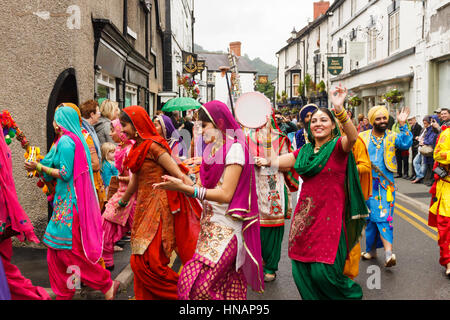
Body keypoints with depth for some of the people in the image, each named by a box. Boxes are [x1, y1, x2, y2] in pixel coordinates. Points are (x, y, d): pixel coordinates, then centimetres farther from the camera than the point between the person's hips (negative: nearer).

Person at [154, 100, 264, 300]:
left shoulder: (234, 148, -10)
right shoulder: (213, 149, 15)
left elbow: (226, 194, -17)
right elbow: (206, 187, 13)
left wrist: (184, 188, -19)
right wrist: (179, 185, 1)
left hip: (226, 227, -7)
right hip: (210, 223, 7)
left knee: (193, 283, -11)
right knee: (228, 284, 9)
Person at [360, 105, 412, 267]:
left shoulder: (392, 137, 3)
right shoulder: (362, 137, 5)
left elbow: (405, 144, -15)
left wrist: (402, 125, -22)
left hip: (385, 184, -2)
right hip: (367, 184, 2)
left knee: (384, 216, -11)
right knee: (369, 217, 10)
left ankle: (388, 252, -15)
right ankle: (371, 249, 24)